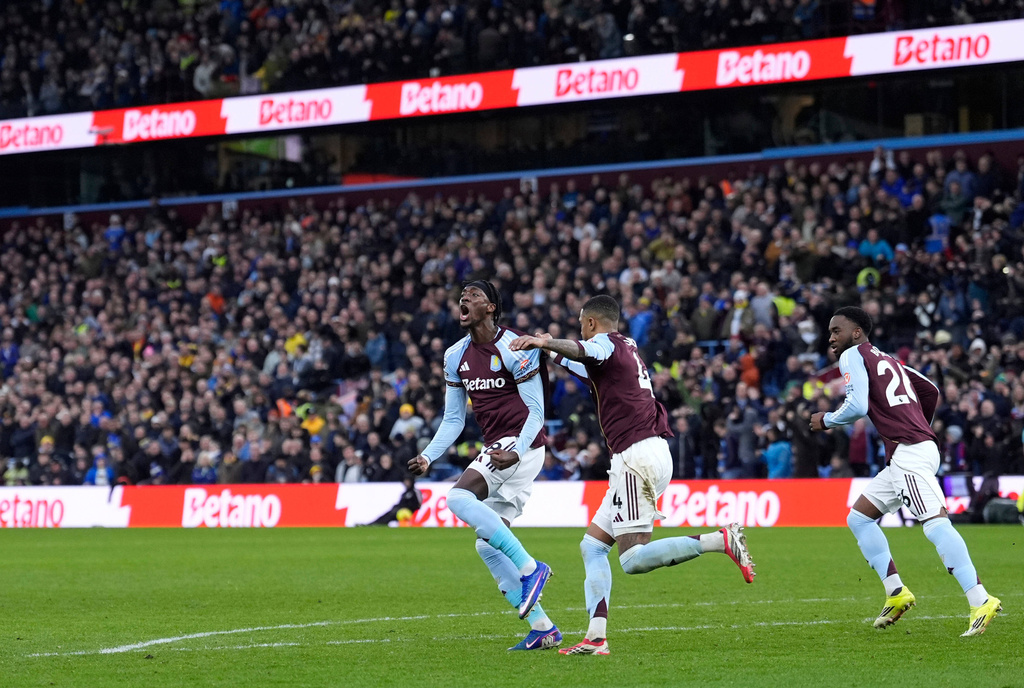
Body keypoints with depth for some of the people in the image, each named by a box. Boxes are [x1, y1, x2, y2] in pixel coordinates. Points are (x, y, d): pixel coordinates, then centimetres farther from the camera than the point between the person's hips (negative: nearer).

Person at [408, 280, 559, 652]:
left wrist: (516, 451, -28)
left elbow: (536, 410, -13)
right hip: (498, 449, 9)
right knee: (487, 545, 5)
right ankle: (543, 628, 8)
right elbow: (453, 419, 16)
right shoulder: (456, 356, 10)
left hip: (521, 445, -9)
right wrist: (428, 457, 2)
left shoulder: (514, 348, -12)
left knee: (459, 498, -26)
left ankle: (530, 568, -23)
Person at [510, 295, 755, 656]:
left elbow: (582, 351, -28)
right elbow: (586, 366, 46)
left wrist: (543, 342, -42)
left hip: (637, 455, -10)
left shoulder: (607, 343, -2)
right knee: (592, 545, 9)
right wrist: (550, 351, 48)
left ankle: (723, 539, -23)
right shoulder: (627, 349, 26)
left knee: (633, 560, -15)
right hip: (653, 454, 10)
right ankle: (596, 637, 1)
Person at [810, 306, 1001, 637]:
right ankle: (896, 593, 11)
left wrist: (826, 420, 5)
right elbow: (931, 391, 29)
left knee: (936, 524, -21)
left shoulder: (853, 356, 1)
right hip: (904, 458, 10)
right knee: (858, 519, 17)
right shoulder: (886, 359, 26)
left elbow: (857, 406, -12)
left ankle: (980, 601, -31)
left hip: (909, 452, -10)